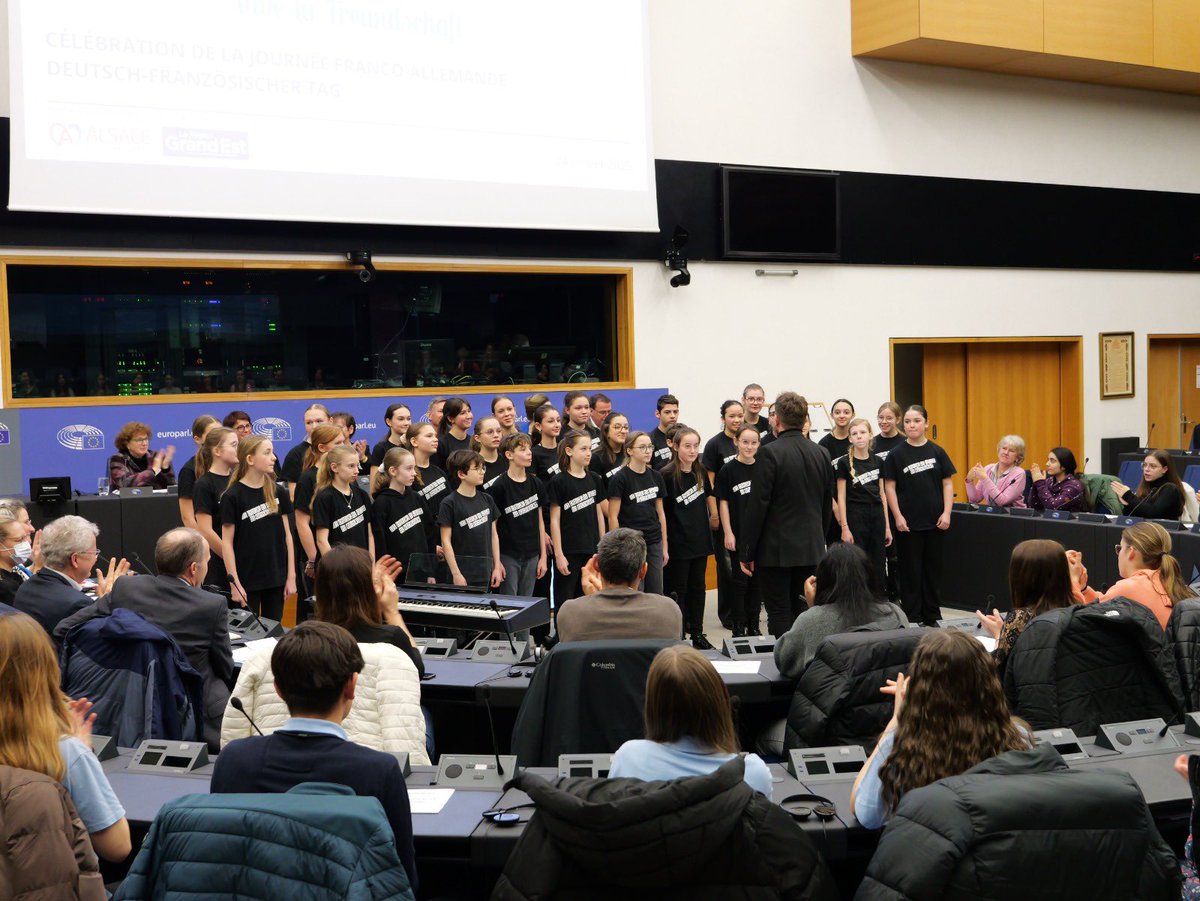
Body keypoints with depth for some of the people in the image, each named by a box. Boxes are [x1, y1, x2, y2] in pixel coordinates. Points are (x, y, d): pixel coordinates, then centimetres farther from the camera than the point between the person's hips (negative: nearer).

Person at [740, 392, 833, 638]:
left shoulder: (770, 453, -14)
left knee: (780, 615, 0)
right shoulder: (822, 453, 6)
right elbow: (827, 504, 12)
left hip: (776, 550, -6)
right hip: (811, 548, 6)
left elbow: (758, 505, -14)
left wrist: (747, 552, -8)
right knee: (803, 612, 14)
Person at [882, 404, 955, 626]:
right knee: (910, 570, 3)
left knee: (933, 569, 9)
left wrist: (946, 513, -4)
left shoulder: (937, 452, 4)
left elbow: (947, 483, 6)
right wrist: (898, 516, -9)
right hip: (908, 523, -2)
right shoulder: (896, 454, -1)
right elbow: (889, 486, -1)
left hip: (935, 522, 2)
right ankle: (912, 618, 11)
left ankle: (932, 617, 20)